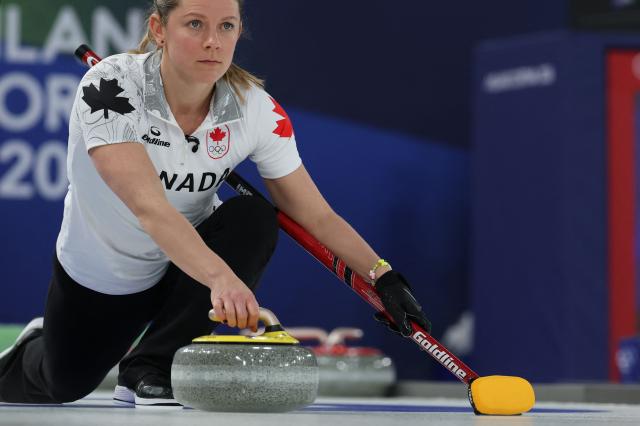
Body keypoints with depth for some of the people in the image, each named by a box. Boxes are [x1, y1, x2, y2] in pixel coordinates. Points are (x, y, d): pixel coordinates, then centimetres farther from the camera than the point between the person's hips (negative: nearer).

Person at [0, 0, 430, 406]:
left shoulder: (257, 109, -23)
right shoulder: (109, 87, -33)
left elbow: (317, 217, -16)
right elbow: (148, 206, -45)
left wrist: (384, 277, -30)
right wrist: (220, 277, -59)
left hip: (192, 259, 2)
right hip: (98, 270, -1)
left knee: (254, 220, -28)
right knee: (65, 386, 13)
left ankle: (151, 367, -17)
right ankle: (36, 348, 52)